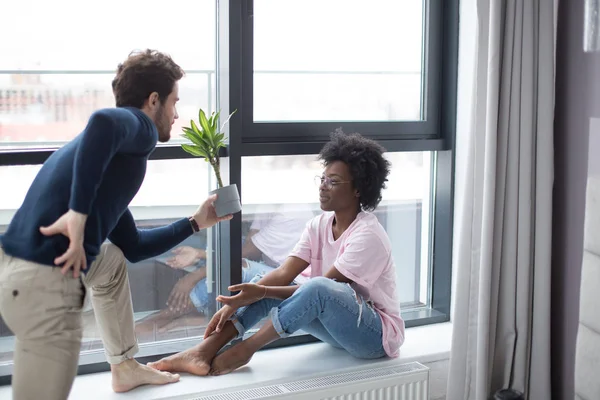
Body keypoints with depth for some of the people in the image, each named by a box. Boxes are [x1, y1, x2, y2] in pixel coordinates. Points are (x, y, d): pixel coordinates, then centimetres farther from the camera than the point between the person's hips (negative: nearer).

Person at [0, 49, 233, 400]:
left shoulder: (122, 142, 23)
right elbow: (103, 122, -32)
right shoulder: (139, 126, -3)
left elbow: (132, 247, 30)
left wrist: (195, 223, 35)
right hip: (44, 283, -11)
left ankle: (124, 367, 44)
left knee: (113, 262, 34)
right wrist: (78, 213, -31)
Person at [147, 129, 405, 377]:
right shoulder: (319, 225, 1)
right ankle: (202, 353, -21)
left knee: (318, 288, -35)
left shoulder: (368, 235, -21)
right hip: (339, 324, 7)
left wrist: (262, 293, -30)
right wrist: (234, 303, -21)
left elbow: (322, 288, -25)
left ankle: (244, 350, -20)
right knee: (268, 289, -10)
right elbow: (284, 273, -9)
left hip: (379, 332, -7)